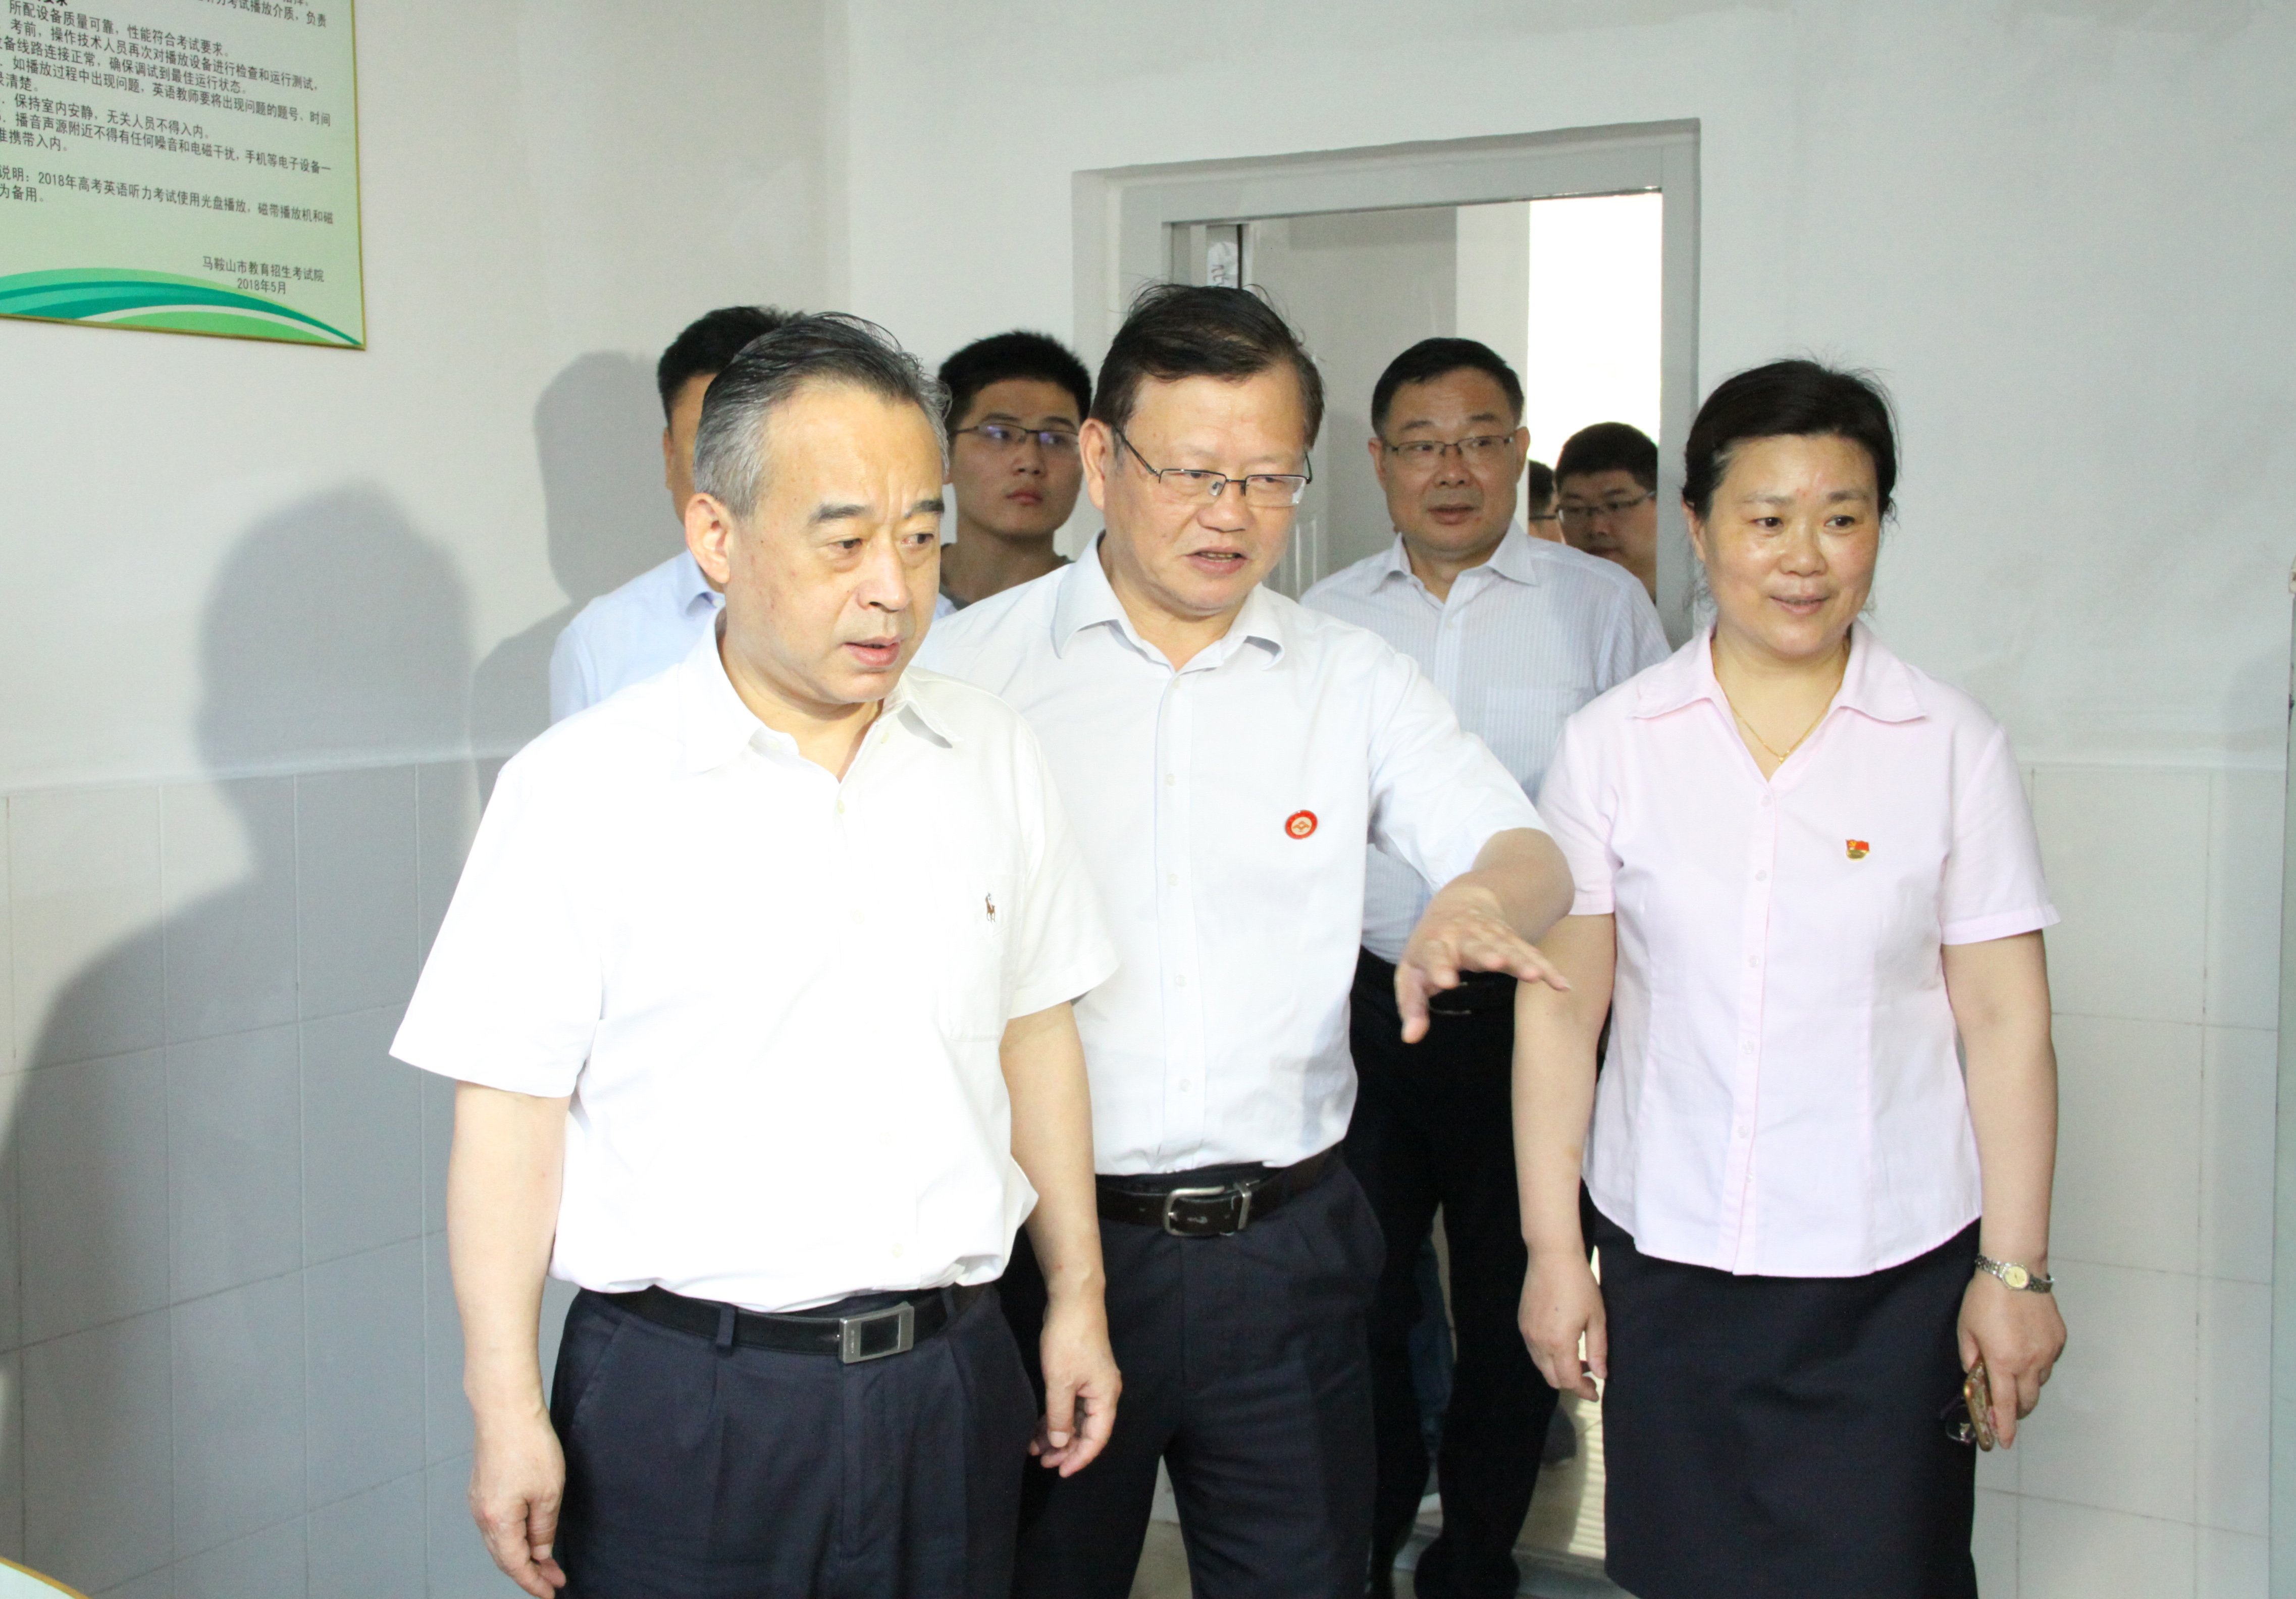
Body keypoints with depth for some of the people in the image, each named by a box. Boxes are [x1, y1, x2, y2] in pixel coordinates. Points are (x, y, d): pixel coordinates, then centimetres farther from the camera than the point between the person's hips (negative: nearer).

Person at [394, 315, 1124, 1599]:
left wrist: (1079, 1298, 12)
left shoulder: (996, 758, 4)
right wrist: (507, 1412, -8)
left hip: (950, 1388, 4)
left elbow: (1034, 1029, 11)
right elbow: (510, 1109, -8)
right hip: (682, 1401, -3)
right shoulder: (583, 786, -9)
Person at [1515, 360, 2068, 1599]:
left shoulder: (1953, 746, -1)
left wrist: (2015, 1268, -1)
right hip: (1665, 1262, 1)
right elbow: (1557, 1009, 1)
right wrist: (1552, 1249, 0)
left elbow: (2005, 1021, 0)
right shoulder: (1611, 743, 0)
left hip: (1892, 1274, 0)